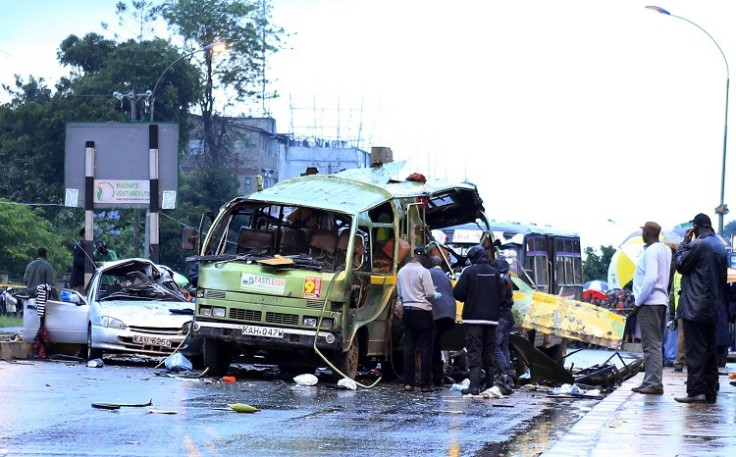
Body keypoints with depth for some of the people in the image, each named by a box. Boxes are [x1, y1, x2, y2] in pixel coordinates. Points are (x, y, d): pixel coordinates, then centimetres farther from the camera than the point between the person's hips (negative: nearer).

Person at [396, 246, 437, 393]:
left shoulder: (401, 271, 9)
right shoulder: (423, 271, -12)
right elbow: (430, 294, -13)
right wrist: (436, 296, 8)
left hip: (407, 311, 6)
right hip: (422, 311, -6)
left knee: (408, 347, 7)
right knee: (425, 348, -2)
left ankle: (408, 382, 5)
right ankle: (425, 383, -4)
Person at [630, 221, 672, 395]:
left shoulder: (651, 251, -14)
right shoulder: (665, 250, 14)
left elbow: (651, 278, -22)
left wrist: (638, 302, -14)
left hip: (649, 303, -10)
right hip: (661, 301, 10)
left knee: (651, 345, -9)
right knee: (654, 344, 13)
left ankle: (654, 383, -11)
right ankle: (650, 382, 18)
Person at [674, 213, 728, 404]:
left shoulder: (697, 245, -13)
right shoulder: (721, 248, 12)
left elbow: (681, 265, -5)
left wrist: (684, 243, 4)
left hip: (695, 308, -8)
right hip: (713, 308, 8)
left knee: (695, 350, -8)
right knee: (710, 349, 10)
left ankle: (696, 391, -14)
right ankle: (710, 391, 12)